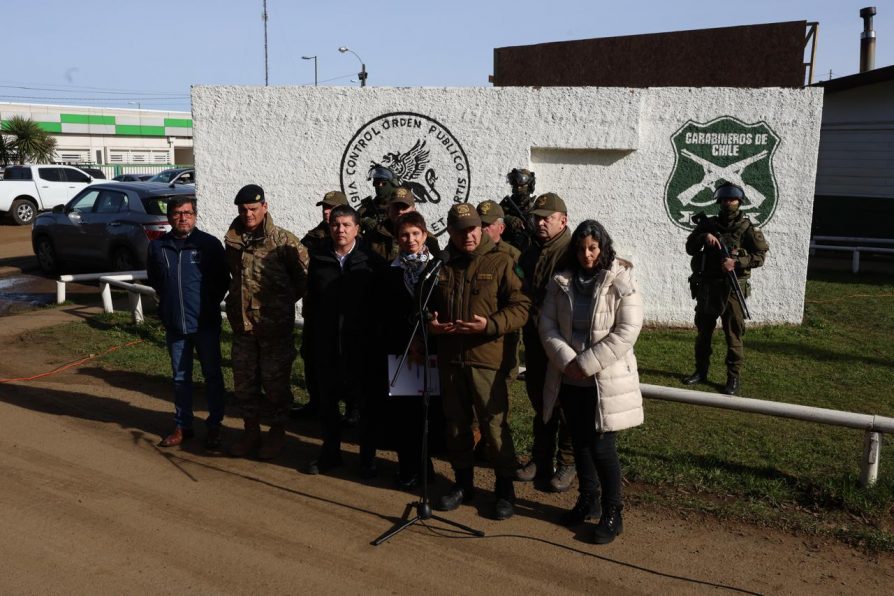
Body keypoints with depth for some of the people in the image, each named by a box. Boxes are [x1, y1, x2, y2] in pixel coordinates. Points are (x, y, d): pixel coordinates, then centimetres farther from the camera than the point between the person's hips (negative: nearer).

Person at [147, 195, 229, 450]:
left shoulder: (210, 244, -8)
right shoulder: (158, 246, 2)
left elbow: (223, 281, 0)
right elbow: (154, 280, 18)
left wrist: (209, 304, 2)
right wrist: (169, 301, 12)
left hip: (206, 324, -3)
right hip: (174, 324, 3)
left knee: (212, 375, 6)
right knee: (180, 378, 12)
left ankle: (214, 426, 17)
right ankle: (183, 426, 24)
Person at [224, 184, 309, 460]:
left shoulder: (282, 240, -13)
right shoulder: (232, 240, 4)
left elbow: (306, 274, -7)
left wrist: (287, 300, -1)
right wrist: (239, 299, 14)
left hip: (275, 325, -5)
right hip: (242, 323, 5)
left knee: (275, 382, 6)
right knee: (244, 381, 13)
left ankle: (277, 431, 24)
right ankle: (251, 430, 30)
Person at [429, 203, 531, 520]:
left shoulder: (499, 262, -4)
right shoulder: (441, 265, 10)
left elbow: (521, 307, -8)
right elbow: (427, 305, 21)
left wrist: (490, 324, -22)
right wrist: (430, 323, -1)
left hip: (486, 358, -5)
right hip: (449, 359, 5)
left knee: (495, 424, -1)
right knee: (456, 423, 14)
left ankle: (505, 487, 16)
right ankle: (463, 482, 30)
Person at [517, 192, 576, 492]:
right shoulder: (530, 253, 13)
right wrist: (526, 332, 12)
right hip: (535, 341, 7)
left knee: (566, 404, 5)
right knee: (540, 402, 17)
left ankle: (568, 463, 19)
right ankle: (541, 459, 31)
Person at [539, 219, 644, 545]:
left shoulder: (622, 283, -9)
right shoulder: (560, 282, 4)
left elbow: (626, 331, -16)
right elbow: (548, 324, 1)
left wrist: (586, 363, -18)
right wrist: (566, 360, -14)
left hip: (605, 380, -4)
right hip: (569, 380, 5)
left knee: (602, 447, -3)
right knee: (580, 442, 16)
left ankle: (612, 514, 15)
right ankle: (587, 500, 34)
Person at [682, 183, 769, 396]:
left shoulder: (746, 227, -2)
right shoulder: (708, 224, 8)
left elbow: (760, 256, -4)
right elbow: (690, 249, 3)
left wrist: (736, 262, -18)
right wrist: (703, 237, -15)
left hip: (732, 288, -4)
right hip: (706, 286, 4)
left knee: (733, 334, -1)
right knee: (703, 330, 13)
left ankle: (734, 377, 6)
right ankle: (701, 371, 26)